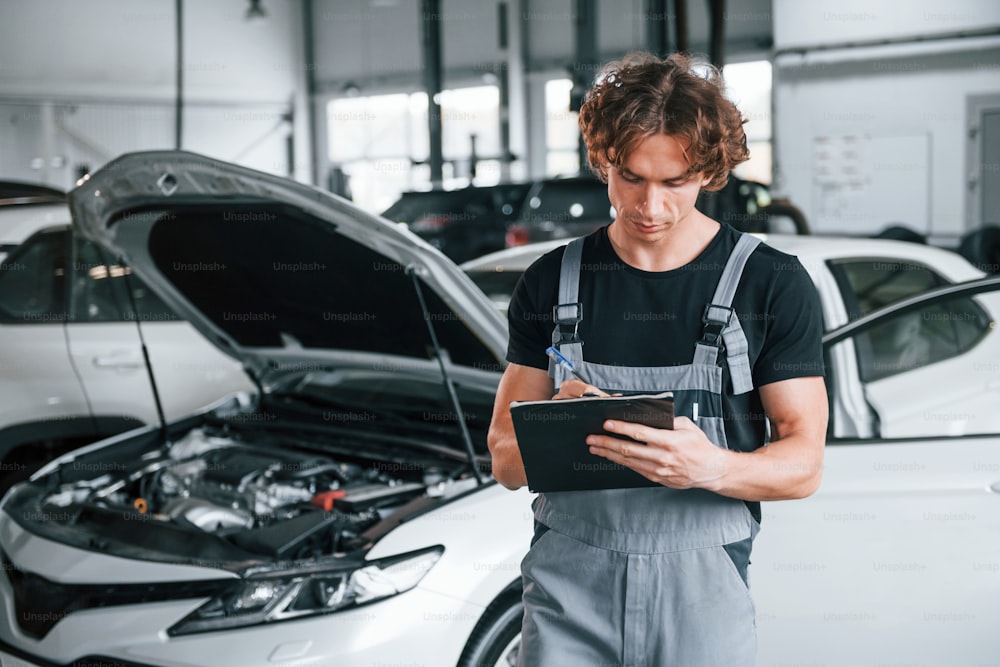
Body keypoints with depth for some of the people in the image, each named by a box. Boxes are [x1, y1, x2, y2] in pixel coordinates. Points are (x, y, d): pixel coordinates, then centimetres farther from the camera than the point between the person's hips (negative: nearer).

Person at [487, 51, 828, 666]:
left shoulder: (773, 285, 1)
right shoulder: (552, 283, 7)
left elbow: (803, 464, -2)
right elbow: (508, 463, 8)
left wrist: (711, 467, -23)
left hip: (702, 580, -1)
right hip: (568, 576, 2)